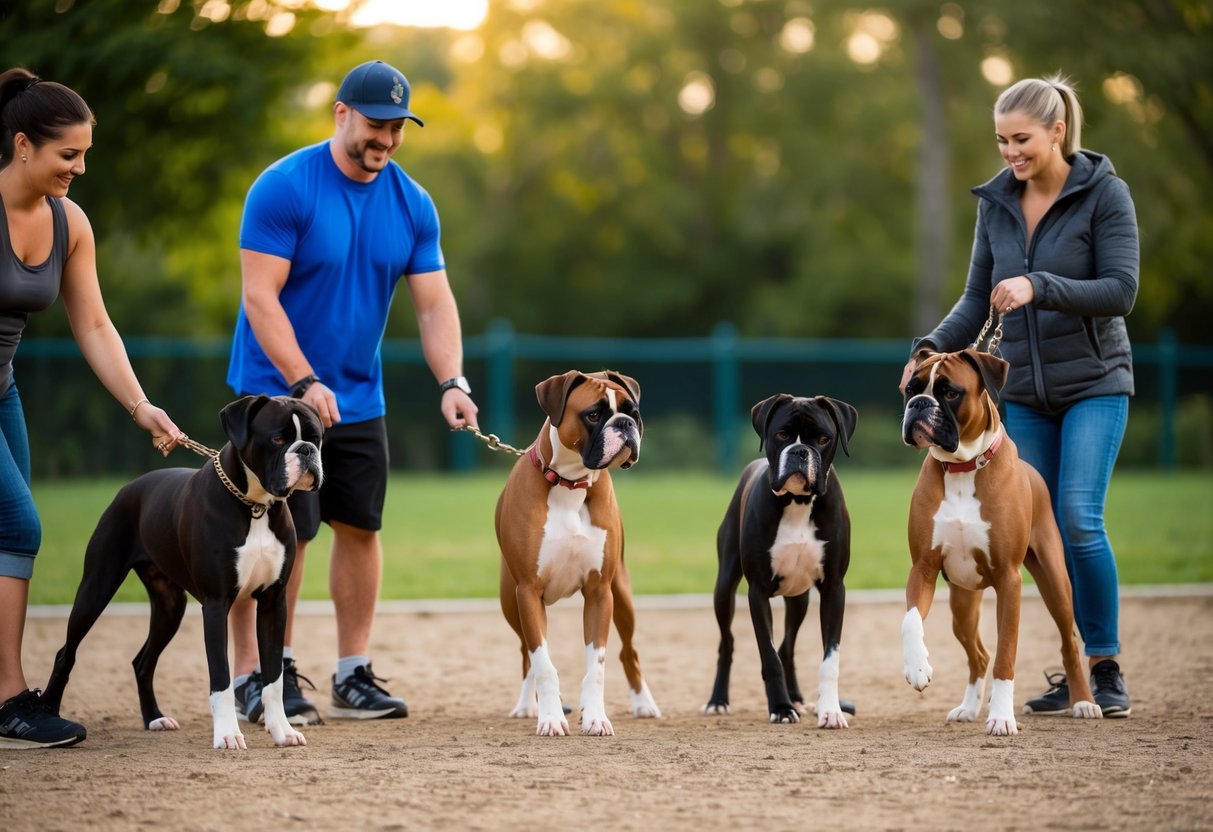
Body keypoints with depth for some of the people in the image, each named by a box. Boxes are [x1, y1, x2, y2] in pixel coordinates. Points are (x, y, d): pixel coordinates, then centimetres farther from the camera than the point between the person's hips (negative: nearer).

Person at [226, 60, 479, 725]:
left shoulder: (412, 204, 2)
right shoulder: (284, 188, -14)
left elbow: (434, 302, 2)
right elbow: (260, 297, -17)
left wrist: (451, 382, -13)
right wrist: (305, 383, -24)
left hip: (359, 397, 6)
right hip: (276, 391, -6)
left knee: (360, 527, 6)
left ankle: (353, 676, 15)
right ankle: (253, 677, -2)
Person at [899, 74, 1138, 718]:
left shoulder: (1104, 193, -10)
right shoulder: (996, 202, 5)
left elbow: (1121, 291, -16)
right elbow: (979, 298, 9)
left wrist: (1039, 288, -28)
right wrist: (933, 347, -8)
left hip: (1094, 382, -5)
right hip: (1027, 392, 5)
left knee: (1079, 519, -16)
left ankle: (1107, 668, -4)